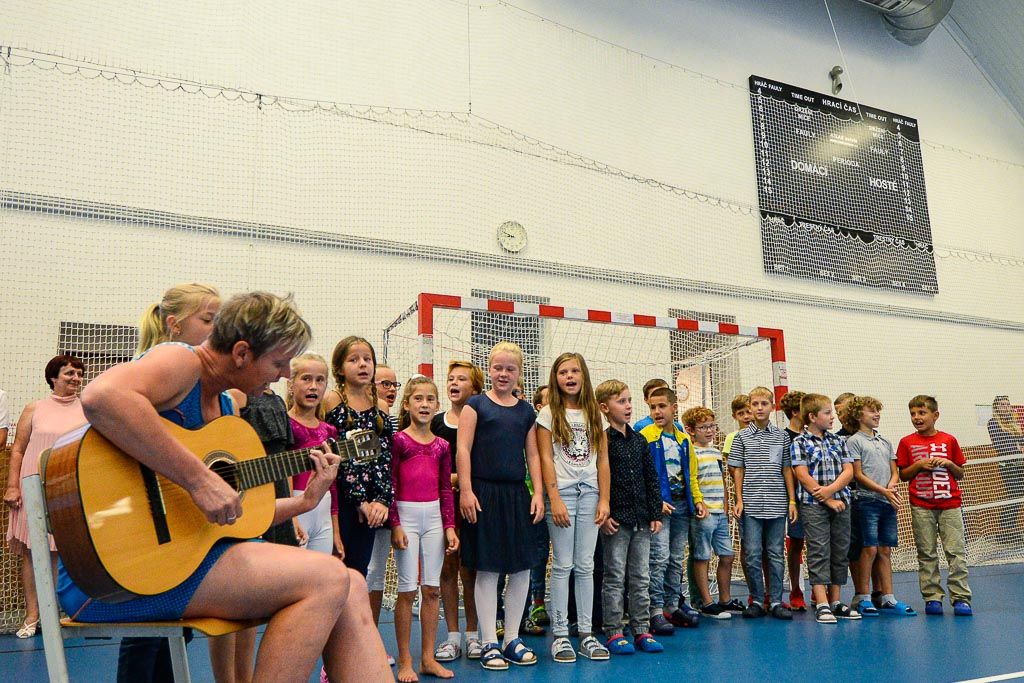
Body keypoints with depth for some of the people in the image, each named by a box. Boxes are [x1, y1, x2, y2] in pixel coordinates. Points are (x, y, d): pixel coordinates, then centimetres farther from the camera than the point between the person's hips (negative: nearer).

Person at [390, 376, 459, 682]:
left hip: (434, 516, 4)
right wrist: (395, 524, -12)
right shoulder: (398, 440, -4)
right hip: (406, 514, -4)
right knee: (407, 589, 0)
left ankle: (428, 658, 17)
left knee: (432, 589, 6)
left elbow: (446, 488, 11)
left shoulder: (442, 445, 8)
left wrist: (450, 526, 5)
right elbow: (389, 485, -6)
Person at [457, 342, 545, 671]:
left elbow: (533, 455, 12)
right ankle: (489, 643, 11)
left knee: (521, 568, 7)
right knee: (487, 569, 0)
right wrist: (466, 490, -13)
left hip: (517, 495, 5)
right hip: (485, 494, -4)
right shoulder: (476, 404, 0)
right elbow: (464, 449, -5)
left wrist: (538, 493, 3)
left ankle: (512, 639, 21)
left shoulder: (526, 411, 12)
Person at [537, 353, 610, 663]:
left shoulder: (594, 414, 11)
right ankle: (559, 635, 6)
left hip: (590, 492, 3)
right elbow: (545, 458, -4)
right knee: (562, 565, -1)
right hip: (562, 490, -3)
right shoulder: (549, 414, 2)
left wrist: (604, 499, 1)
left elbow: (602, 460, 9)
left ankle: (586, 634, 12)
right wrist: (554, 499, -12)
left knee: (585, 566, 5)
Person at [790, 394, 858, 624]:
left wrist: (830, 489, -13)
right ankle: (822, 605, -6)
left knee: (840, 551, 8)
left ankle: (835, 601, 18)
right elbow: (803, 476, -10)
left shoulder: (838, 441, 12)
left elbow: (848, 471, 4)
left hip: (841, 503, 5)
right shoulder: (799, 443, -3)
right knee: (819, 552, -6)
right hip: (814, 504, -5)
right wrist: (828, 500, -13)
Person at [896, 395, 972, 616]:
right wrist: (919, 464, -10)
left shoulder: (949, 440, 6)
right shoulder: (907, 443, 4)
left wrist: (948, 463, -8)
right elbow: (903, 475, 6)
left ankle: (961, 598, 3)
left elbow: (960, 474, 11)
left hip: (950, 504, 0)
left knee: (956, 551, -3)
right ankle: (932, 598, 10)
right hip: (921, 507, 0)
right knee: (927, 554, 3)